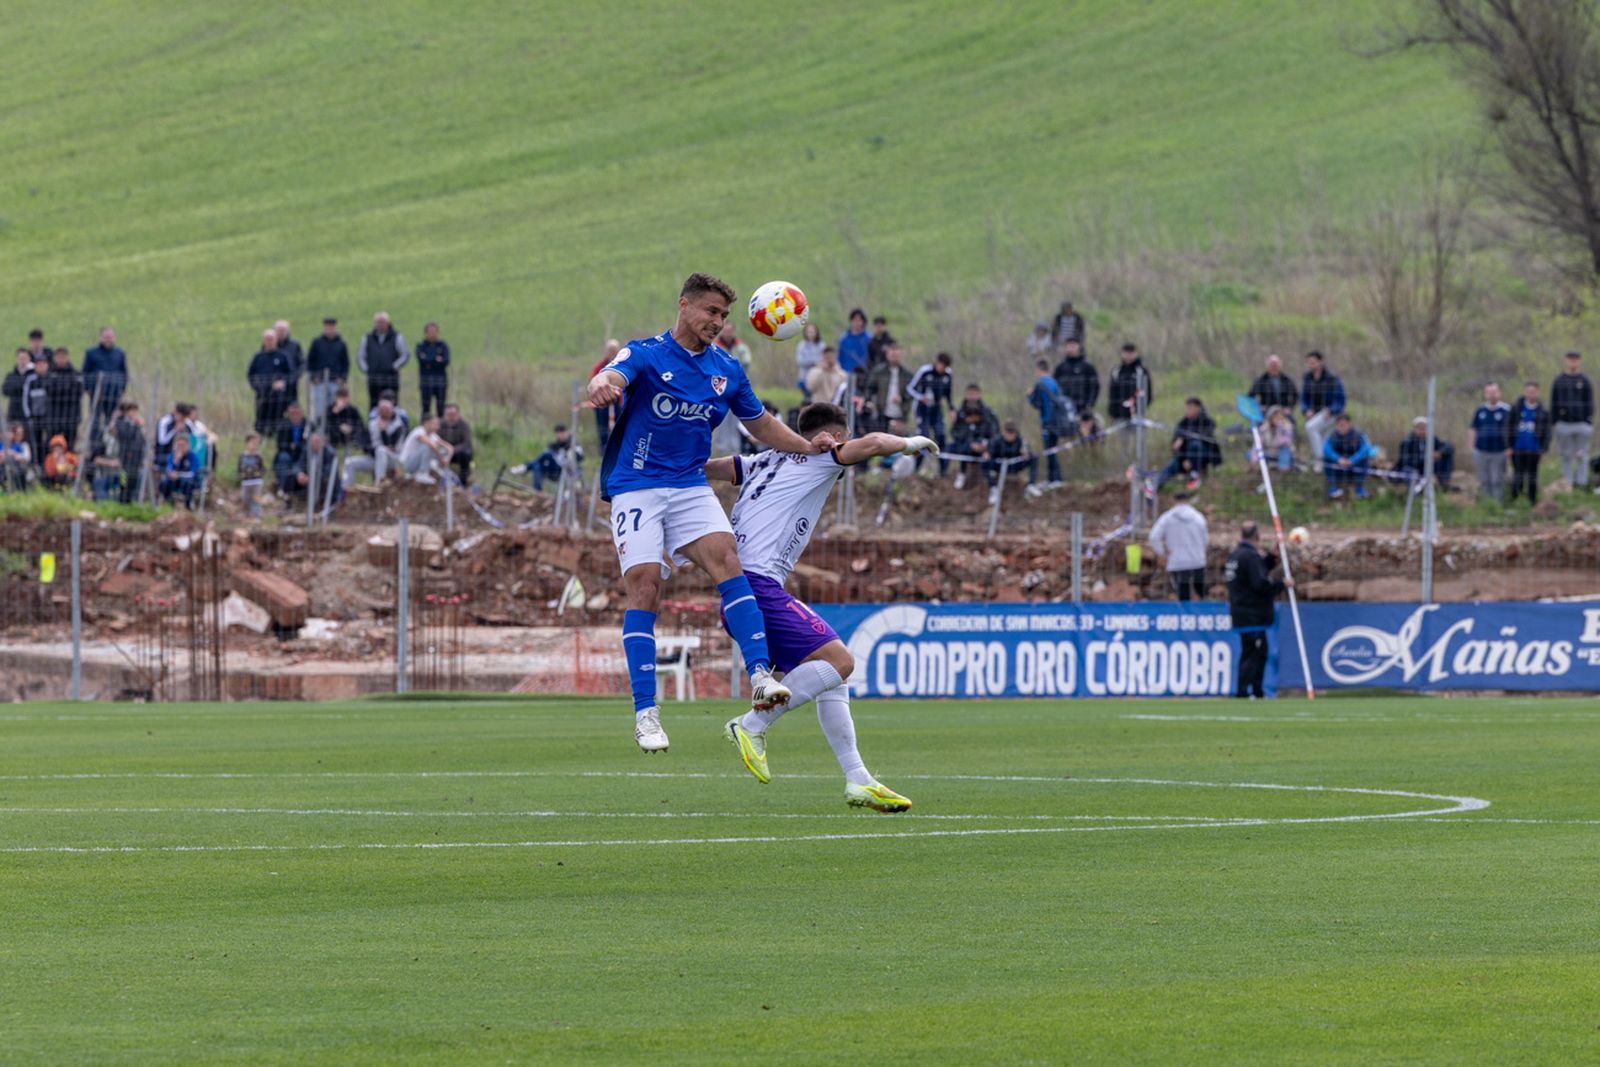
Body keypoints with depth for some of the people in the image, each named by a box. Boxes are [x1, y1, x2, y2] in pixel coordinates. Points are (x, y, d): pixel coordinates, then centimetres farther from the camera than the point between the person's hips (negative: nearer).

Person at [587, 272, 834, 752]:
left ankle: (760, 676, -29)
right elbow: (612, 377, -28)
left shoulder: (727, 370, 10)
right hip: (636, 488, -4)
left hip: (691, 487, 4)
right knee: (644, 588, -14)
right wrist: (601, 386, -53)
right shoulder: (646, 354, -5)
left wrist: (807, 447, 8)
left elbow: (761, 424, 24)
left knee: (725, 559, -21)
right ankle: (645, 713, -12)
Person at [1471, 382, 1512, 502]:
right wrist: (1473, 449, 8)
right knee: (1484, 481, 9)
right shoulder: (1480, 410, 6)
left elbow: (1511, 430, 1)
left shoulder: (1506, 410, -2)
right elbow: (1474, 430, 12)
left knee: (1498, 482, -1)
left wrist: (1509, 448, -7)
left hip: (1499, 451, -3)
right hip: (1481, 451, 3)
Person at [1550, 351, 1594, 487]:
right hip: (1564, 424, 1)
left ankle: (1582, 484, 7)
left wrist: (1590, 424, -4)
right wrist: (1553, 424, 3)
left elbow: (1590, 404, 3)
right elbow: (1553, 404, 7)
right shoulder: (1559, 381, 5)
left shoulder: (1585, 381, 2)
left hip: (1582, 424, -1)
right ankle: (1567, 485, 12)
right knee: (1566, 457, 5)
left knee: (1582, 456, 0)